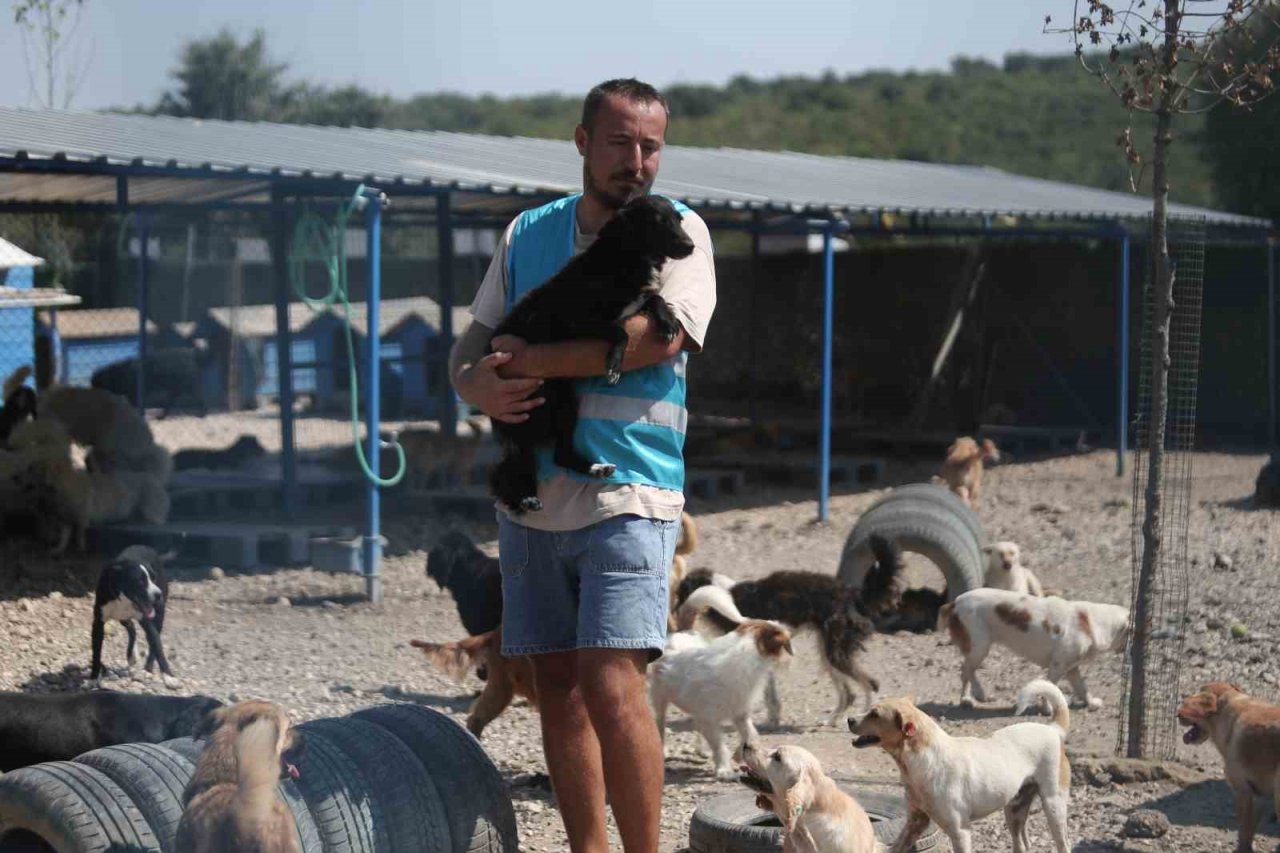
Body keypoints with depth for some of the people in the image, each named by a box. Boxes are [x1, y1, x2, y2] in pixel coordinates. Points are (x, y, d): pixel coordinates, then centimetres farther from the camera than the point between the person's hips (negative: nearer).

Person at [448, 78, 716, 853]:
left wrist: (526, 359, -13)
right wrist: (483, 387, -11)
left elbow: (658, 336, -17)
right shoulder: (528, 233, 14)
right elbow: (468, 353, 14)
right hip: (530, 496, 5)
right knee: (558, 688, 7)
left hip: (627, 495, -5)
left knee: (613, 687, -15)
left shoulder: (677, 231, 1)